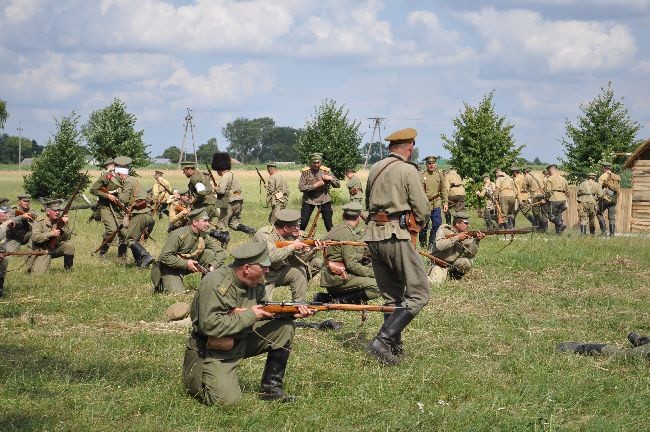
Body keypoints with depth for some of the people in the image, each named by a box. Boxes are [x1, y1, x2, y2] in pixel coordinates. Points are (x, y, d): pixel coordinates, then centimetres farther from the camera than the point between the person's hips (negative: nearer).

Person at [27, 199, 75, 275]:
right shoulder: (39, 222, -10)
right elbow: (35, 237, -23)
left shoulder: (60, 221, 0)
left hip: (56, 250, 4)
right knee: (37, 274, -21)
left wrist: (65, 225, -20)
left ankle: (68, 270, -4)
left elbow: (67, 238, -6)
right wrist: (51, 234, -28)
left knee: (69, 245, -22)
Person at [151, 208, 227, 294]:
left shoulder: (204, 237, -6)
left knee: (210, 253, -13)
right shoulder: (179, 235, -25)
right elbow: (164, 256, -27)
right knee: (177, 293, -26)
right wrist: (186, 264, -30)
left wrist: (213, 266, -21)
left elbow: (221, 253, -1)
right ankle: (161, 285, 7)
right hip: (170, 268, -6)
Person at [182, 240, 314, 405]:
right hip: (213, 351, -8)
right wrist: (249, 315, -25)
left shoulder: (255, 283, -1)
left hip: (242, 341, 8)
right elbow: (209, 325, -32)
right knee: (227, 399, -24)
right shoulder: (215, 283, -25)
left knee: (285, 326, -2)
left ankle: (271, 388, 5)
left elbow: (266, 310, 13)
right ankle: (194, 377, 9)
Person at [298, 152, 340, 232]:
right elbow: (301, 187, -14)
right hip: (309, 199, -1)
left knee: (328, 223, 3)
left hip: (324, 199, 1)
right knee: (303, 222, -1)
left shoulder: (326, 171, -3)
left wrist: (330, 178, -20)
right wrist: (315, 185, -22)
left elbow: (338, 185, -1)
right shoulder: (306, 171, -7)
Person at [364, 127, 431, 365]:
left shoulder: (375, 169, 13)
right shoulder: (408, 170, -7)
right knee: (419, 293, -4)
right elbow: (423, 209, -7)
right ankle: (382, 341, -16)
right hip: (397, 236, -8)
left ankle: (394, 347, 14)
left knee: (392, 296, 16)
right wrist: (418, 224, 13)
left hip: (373, 236, 8)